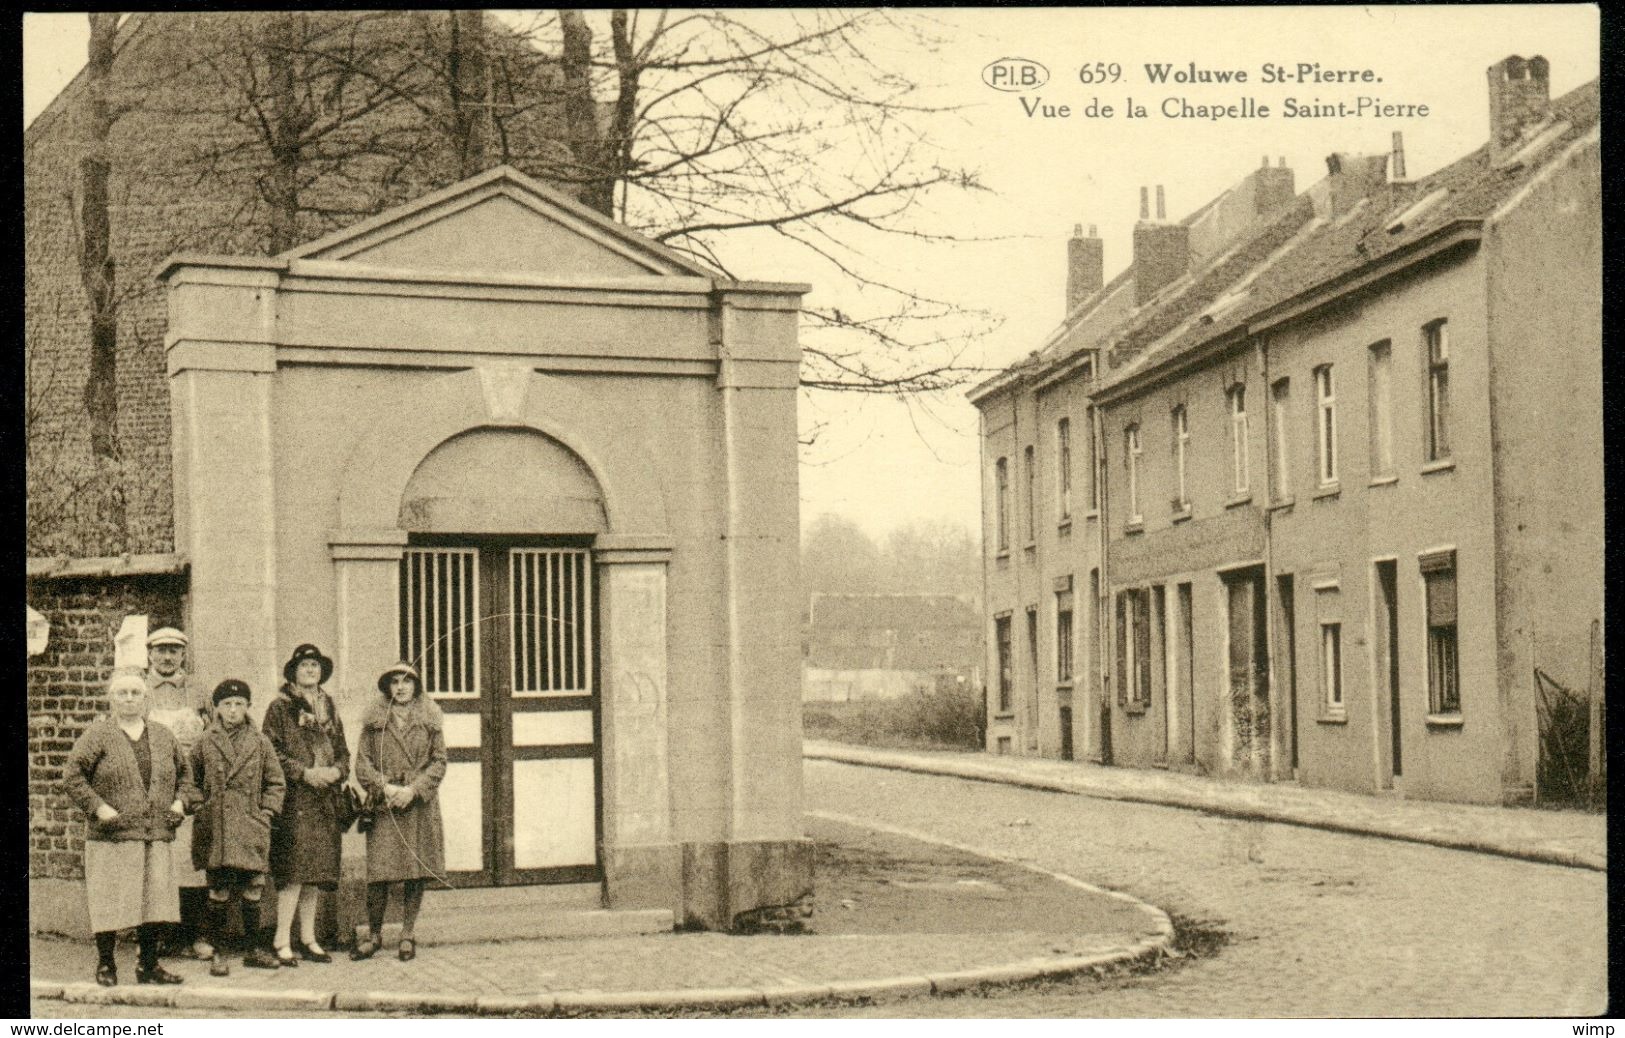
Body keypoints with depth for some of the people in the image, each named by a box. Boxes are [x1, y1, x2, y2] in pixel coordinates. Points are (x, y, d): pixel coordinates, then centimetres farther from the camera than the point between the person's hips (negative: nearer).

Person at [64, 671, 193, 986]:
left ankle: (148, 965, 14)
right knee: (109, 902, -3)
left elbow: (183, 774, 25)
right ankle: (105, 965, 9)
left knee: (154, 900, 4)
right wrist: (98, 807, -13)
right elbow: (72, 775, -4)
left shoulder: (163, 736, 14)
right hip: (112, 835, -4)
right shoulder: (98, 734, -1)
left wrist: (180, 801, 8)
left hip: (157, 836, 4)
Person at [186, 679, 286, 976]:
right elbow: (192, 781, 11)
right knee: (219, 892, -2)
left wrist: (267, 811, 2)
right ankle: (217, 953, 6)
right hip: (215, 831, -1)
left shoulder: (260, 743, 8)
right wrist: (200, 811, 0)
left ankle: (253, 950, 18)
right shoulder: (205, 743, 5)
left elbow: (275, 782, 13)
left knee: (251, 891, 5)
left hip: (251, 829, 2)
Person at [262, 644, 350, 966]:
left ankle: (308, 939, 14)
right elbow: (271, 751, -6)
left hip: (323, 799, 6)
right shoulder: (280, 707, 0)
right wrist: (304, 772, -15)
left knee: (316, 870, 7)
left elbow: (343, 751, 20)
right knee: (295, 869, -13)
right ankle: (282, 942, -11)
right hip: (294, 798, -6)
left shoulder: (328, 707, 18)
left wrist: (336, 771, -1)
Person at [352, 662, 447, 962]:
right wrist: (385, 788, -11)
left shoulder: (430, 717, 7)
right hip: (383, 803, -1)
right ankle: (374, 934, 9)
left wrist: (413, 789, -8)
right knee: (379, 871, -5)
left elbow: (439, 762, 4)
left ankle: (408, 934, 13)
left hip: (420, 804, 1)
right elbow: (362, 763, 4)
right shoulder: (374, 718, 6)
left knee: (418, 870, 2)